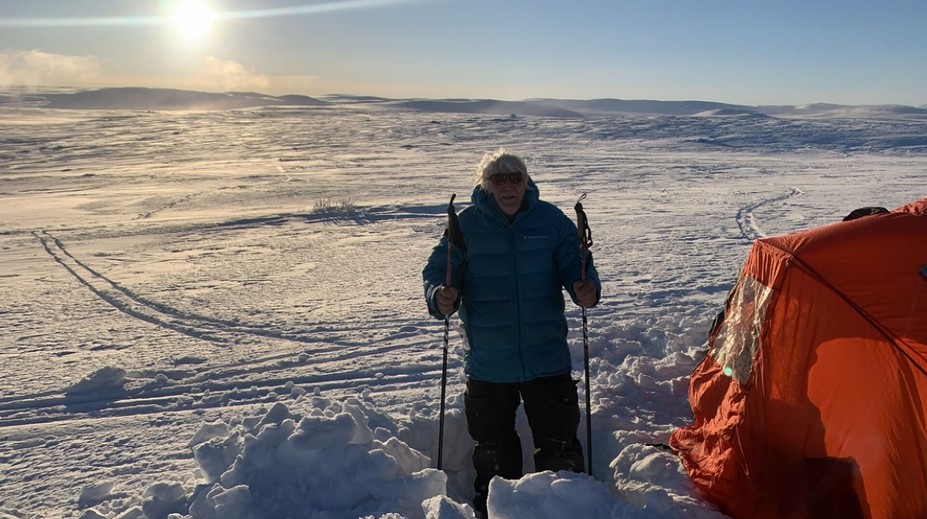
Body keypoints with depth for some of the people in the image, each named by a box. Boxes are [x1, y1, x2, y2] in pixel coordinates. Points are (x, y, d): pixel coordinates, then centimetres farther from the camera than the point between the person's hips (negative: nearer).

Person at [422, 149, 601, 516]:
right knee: (492, 442, 18)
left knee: (558, 440, 10)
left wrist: (586, 287, -23)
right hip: (487, 362, 0)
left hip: (547, 358, 0)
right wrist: (440, 297, -29)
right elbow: (437, 271, -7)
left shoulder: (551, 220, -3)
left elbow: (575, 264, -1)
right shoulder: (466, 224, -5)